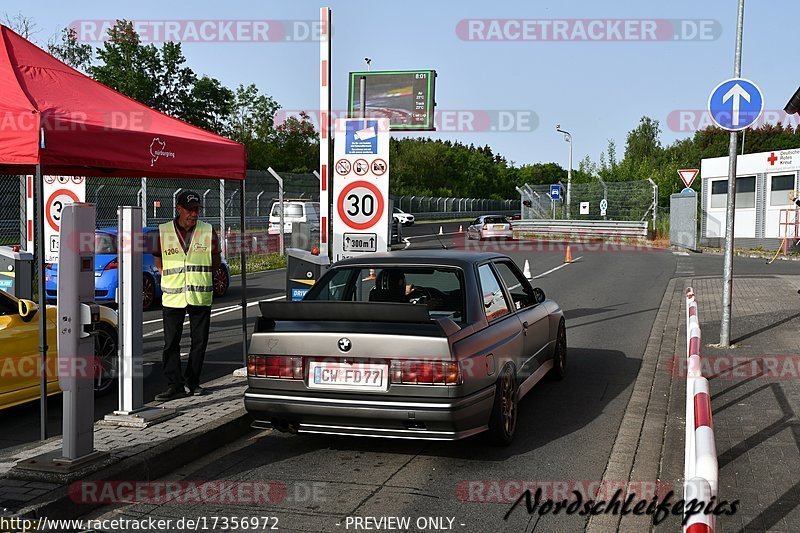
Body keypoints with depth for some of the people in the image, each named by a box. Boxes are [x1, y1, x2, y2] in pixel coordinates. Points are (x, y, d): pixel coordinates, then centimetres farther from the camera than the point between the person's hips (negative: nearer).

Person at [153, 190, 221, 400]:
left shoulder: (208, 232, 4)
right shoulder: (163, 232, 3)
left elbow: (216, 261, 12)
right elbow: (159, 261, 13)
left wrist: (198, 275, 4)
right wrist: (172, 277, 2)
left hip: (201, 296, 1)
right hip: (172, 296, -1)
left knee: (199, 341, 6)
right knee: (171, 343, -2)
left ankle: (193, 382, 20)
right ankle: (175, 385, 2)